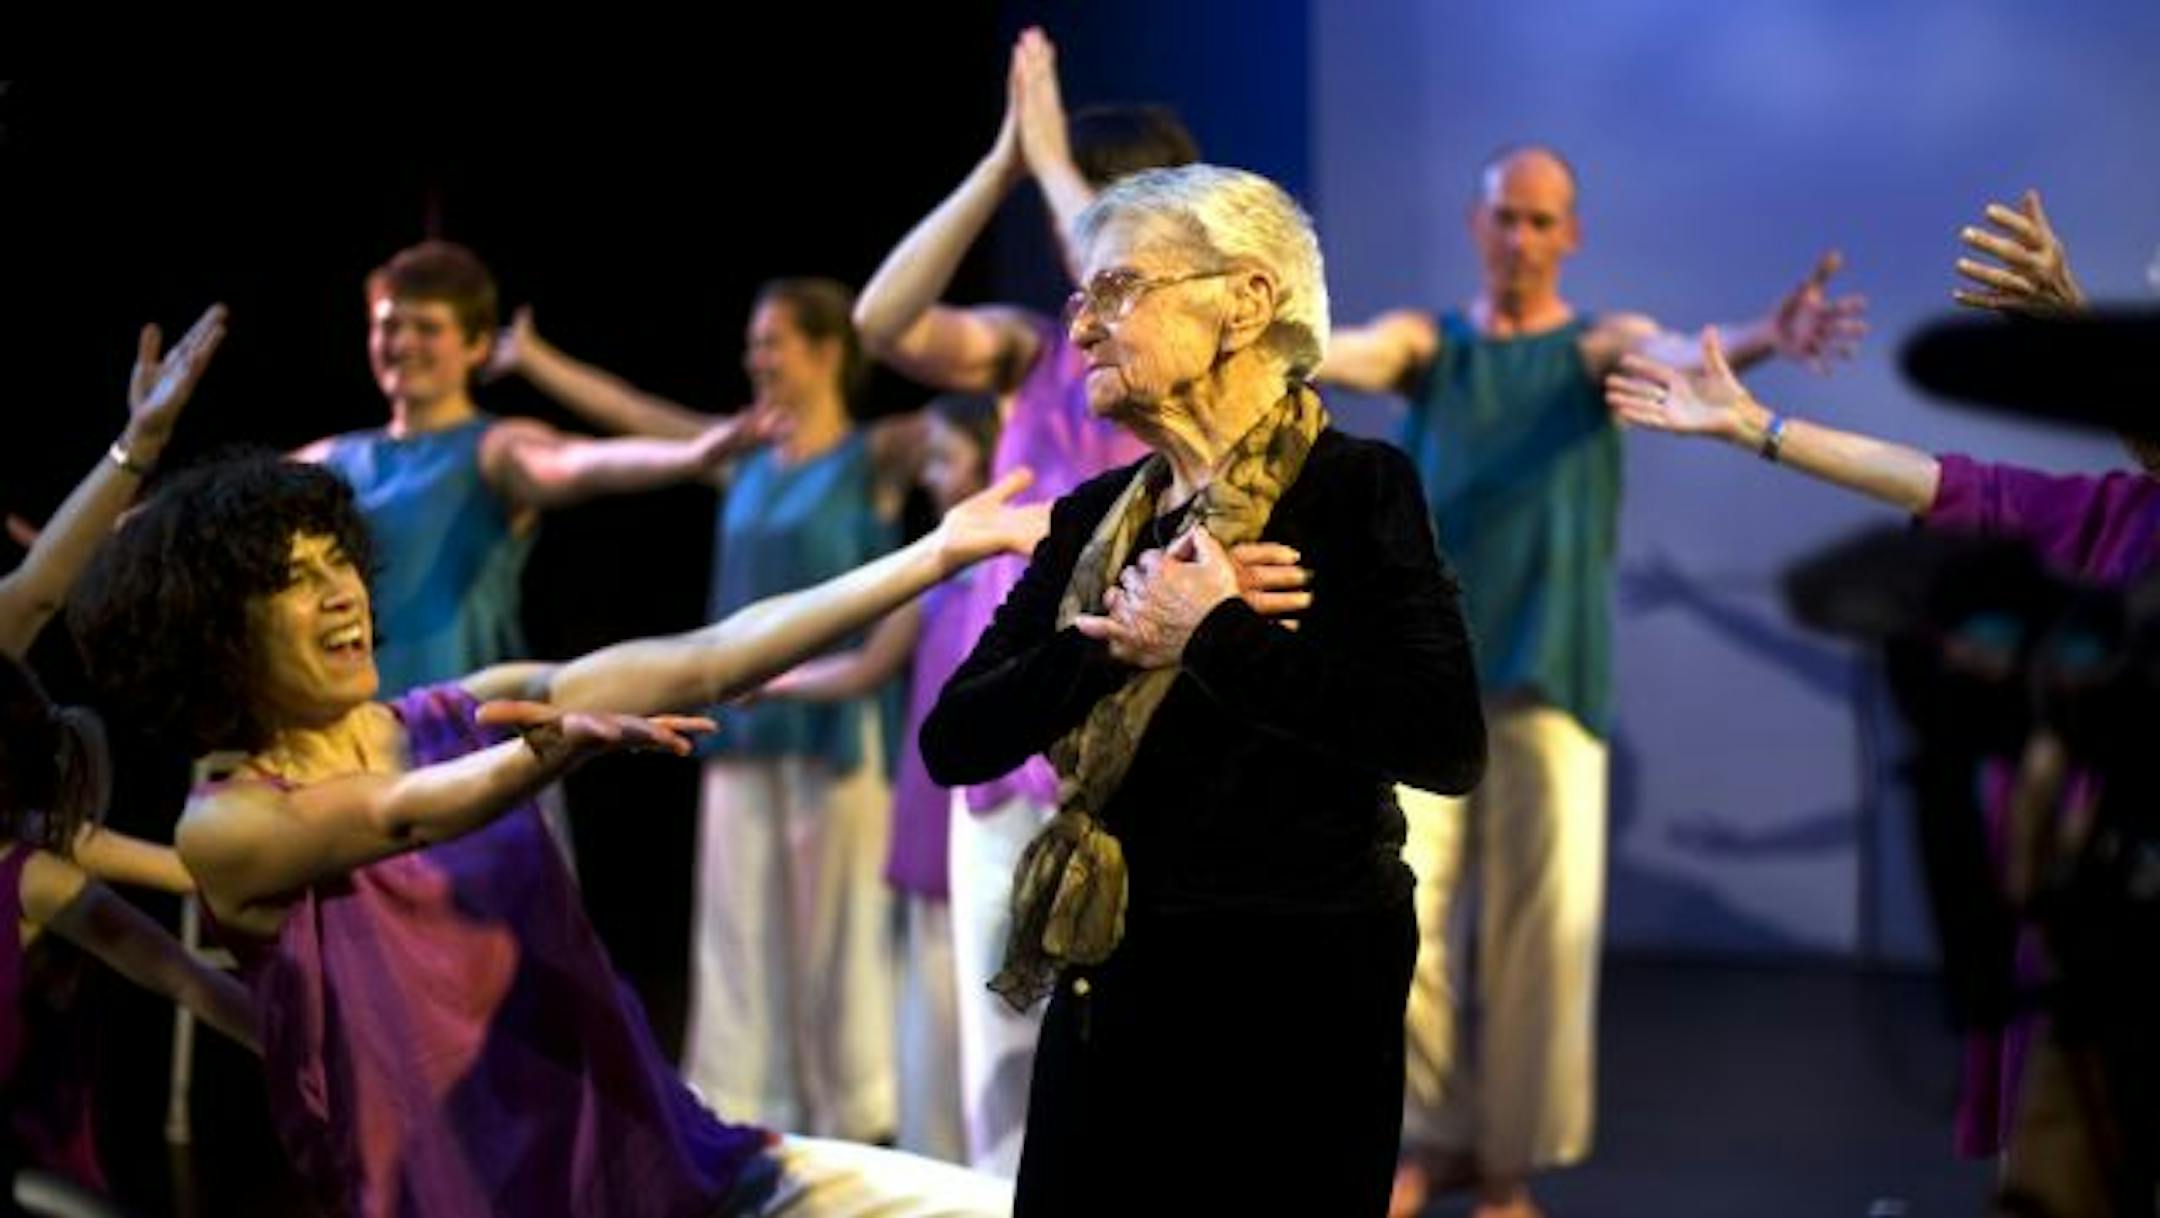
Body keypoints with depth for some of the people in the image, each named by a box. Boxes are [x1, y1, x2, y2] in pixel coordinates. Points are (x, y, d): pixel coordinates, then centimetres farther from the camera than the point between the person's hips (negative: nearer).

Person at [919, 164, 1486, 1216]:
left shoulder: (1354, 488, -8)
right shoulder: (1094, 520, 11)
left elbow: (1447, 743, -23)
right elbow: (952, 741, 1)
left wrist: (1214, 636, -18)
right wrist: (1121, 642, -13)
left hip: (1287, 1006, -6)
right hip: (1106, 1002, 6)